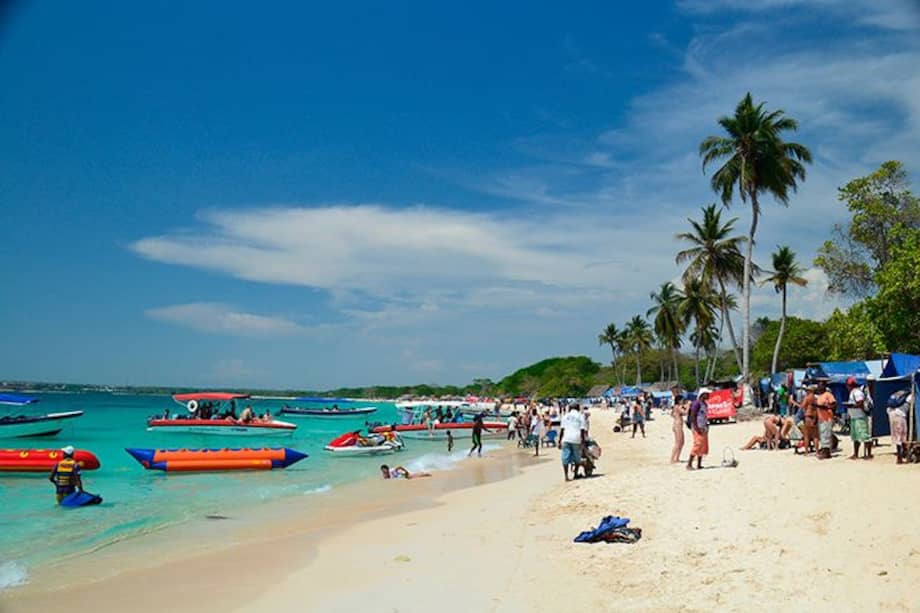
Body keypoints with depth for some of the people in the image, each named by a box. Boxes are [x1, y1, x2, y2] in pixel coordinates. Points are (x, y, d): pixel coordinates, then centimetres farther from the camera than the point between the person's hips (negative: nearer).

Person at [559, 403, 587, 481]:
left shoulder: (566, 416, 12)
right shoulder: (580, 417, 7)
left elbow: (561, 429, 7)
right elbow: (582, 430, 0)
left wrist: (559, 440, 10)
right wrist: (583, 440, 4)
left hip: (566, 439, 1)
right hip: (576, 439, -1)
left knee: (565, 458, 2)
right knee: (577, 458, 15)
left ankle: (566, 476, -4)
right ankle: (575, 473, 24)